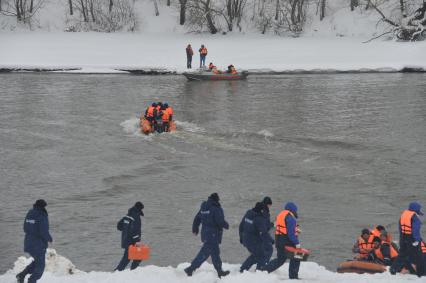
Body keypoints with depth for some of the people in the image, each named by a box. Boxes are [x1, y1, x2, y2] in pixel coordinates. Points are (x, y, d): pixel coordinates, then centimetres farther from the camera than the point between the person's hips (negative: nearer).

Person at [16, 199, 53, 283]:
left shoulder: (29, 214, 6)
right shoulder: (42, 216, -17)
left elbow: (25, 229, 12)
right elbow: (44, 232, -20)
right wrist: (50, 239, -3)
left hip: (28, 243, 7)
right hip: (39, 244, -7)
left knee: (37, 261, 23)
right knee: (40, 265, 7)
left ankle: (22, 275, 11)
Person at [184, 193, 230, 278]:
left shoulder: (203, 208, 9)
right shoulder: (216, 209, -16)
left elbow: (197, 218, 16)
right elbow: (220, 221, -19)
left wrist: (195, 229, 28)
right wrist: (226, 225, 1)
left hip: (205, 233, 9)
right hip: (213, 235, -9)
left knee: (215, 252, 17)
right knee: (204, 253, -6)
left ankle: (219, 271, 25)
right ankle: (191, 268, -9)